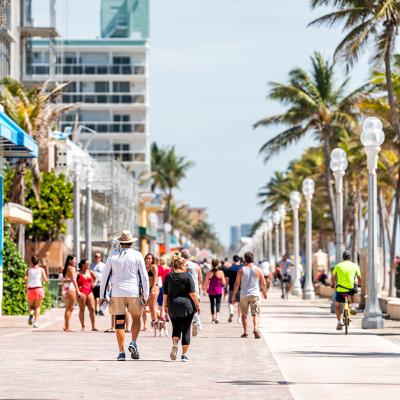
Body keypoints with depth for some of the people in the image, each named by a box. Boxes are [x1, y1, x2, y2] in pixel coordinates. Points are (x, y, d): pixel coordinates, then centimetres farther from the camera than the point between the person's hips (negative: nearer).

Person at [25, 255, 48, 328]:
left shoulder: (29, 269, 10)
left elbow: (25, 278, -6)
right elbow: (46, 280, 1)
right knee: (38, 307, 5)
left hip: (30, 289, 1)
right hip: (38, 288, -1)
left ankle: (31, 314, -14)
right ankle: (36, 322, -10)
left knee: (31, 306, 18)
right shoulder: (41, 269, 6)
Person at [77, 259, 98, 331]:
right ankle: (83, 326, 6)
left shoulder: (90, 272, 12)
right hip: (82, 292, -5)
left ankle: (94, 326, -1)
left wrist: (94, 283, 11)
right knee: (82, 309, 1)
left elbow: (95, 278, 28)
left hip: (89, 292, 5)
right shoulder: (79, 273, -4)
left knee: (92, 309, -1)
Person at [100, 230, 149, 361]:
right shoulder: (137, 255, 0)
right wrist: (145, 295, 2)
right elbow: (144, 276, -2)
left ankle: (121, 352, 0)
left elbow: (105, 276, 4)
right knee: (136, 318, 16)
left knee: (119, 322, 4)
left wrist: (102, 295, 8)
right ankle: (133, 343, -5)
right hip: (133, 292, -1)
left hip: (117, 293, 1)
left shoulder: (112, 255, 4)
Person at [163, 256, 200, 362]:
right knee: (186, 330, 5)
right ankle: (184, 354, 4)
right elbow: (192, 293, -10)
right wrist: (198, 305, 0)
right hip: (187, 306, -3)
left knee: (176, 327, 17)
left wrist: (165, 305, 17)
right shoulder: (187, 276, -7)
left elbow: (165, 293, 5)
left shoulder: (168, 276, 3)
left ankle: (175, 344, -10)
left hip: (173, 307, 3)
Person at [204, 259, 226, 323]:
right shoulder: (220, 272, -9)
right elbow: (224, 282, -6)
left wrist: (205, 290, 10)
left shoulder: (209, 273, -5)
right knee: (218, 303, 2)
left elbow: (206, 283, -2)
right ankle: (217, 316, -18)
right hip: (218, 291, -2)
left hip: (211, 291, 2)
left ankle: (213, 317, 24)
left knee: (212, 303, 15)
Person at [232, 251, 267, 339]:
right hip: (254, 295, 0)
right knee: (256, 313, -3)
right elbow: (263, 284, 4)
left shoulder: (241, 270, -1)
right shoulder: (258, 270, 1)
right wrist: (265, 293, 21)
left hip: (244, 295, 1)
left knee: (244, 314, 14)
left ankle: (245, 332, 16)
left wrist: (234, 296, 4)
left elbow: (237, 284, -2)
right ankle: (255, 328, -27)